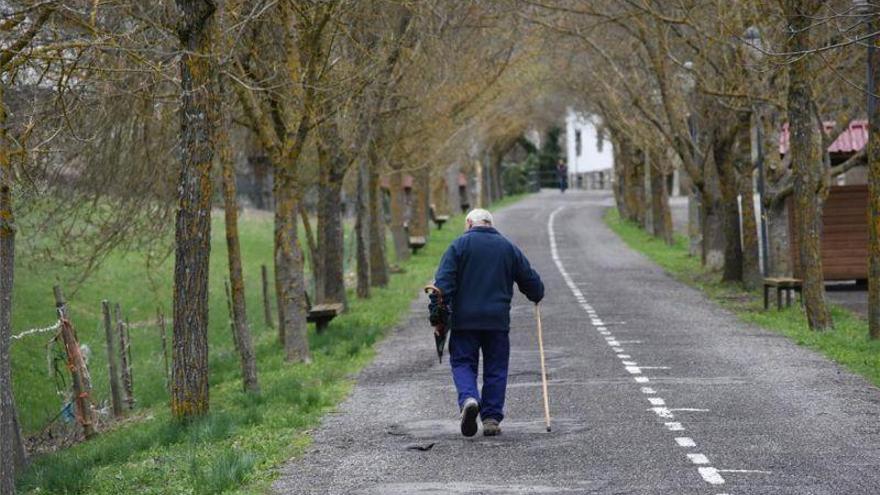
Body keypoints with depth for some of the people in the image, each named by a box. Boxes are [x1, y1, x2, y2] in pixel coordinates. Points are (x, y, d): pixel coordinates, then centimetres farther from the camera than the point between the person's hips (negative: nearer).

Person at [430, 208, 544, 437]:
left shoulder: (459, 245, 1)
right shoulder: (508, 247, 11)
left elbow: (443, 283, -8)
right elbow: (530, 279, 17)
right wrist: (537, 296, 39)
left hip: (464, 319, -2)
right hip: (498, 320, 2)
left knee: (463, 363, 5)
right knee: (495, 368, 9)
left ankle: (468, 399, -22)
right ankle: (492, 418, 4)